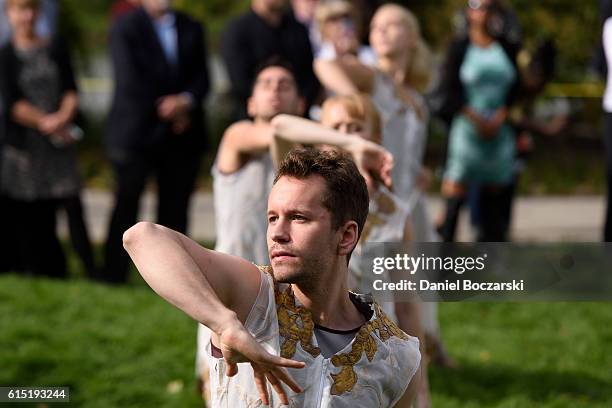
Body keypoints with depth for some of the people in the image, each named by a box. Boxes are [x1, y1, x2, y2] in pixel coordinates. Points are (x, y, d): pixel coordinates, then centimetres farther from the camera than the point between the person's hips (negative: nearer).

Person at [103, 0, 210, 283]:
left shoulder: (191, 29, 14)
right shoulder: (126, 27, 0)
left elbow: (201, 78, 8)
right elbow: (129, 80, -9)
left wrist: (186, 101, -12)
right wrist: (164, 107, -10)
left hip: (181, 135, 4)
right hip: (136, 131, -4)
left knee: (175, 210, 3)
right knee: (126, 206, -2)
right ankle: (113, 278, 4)